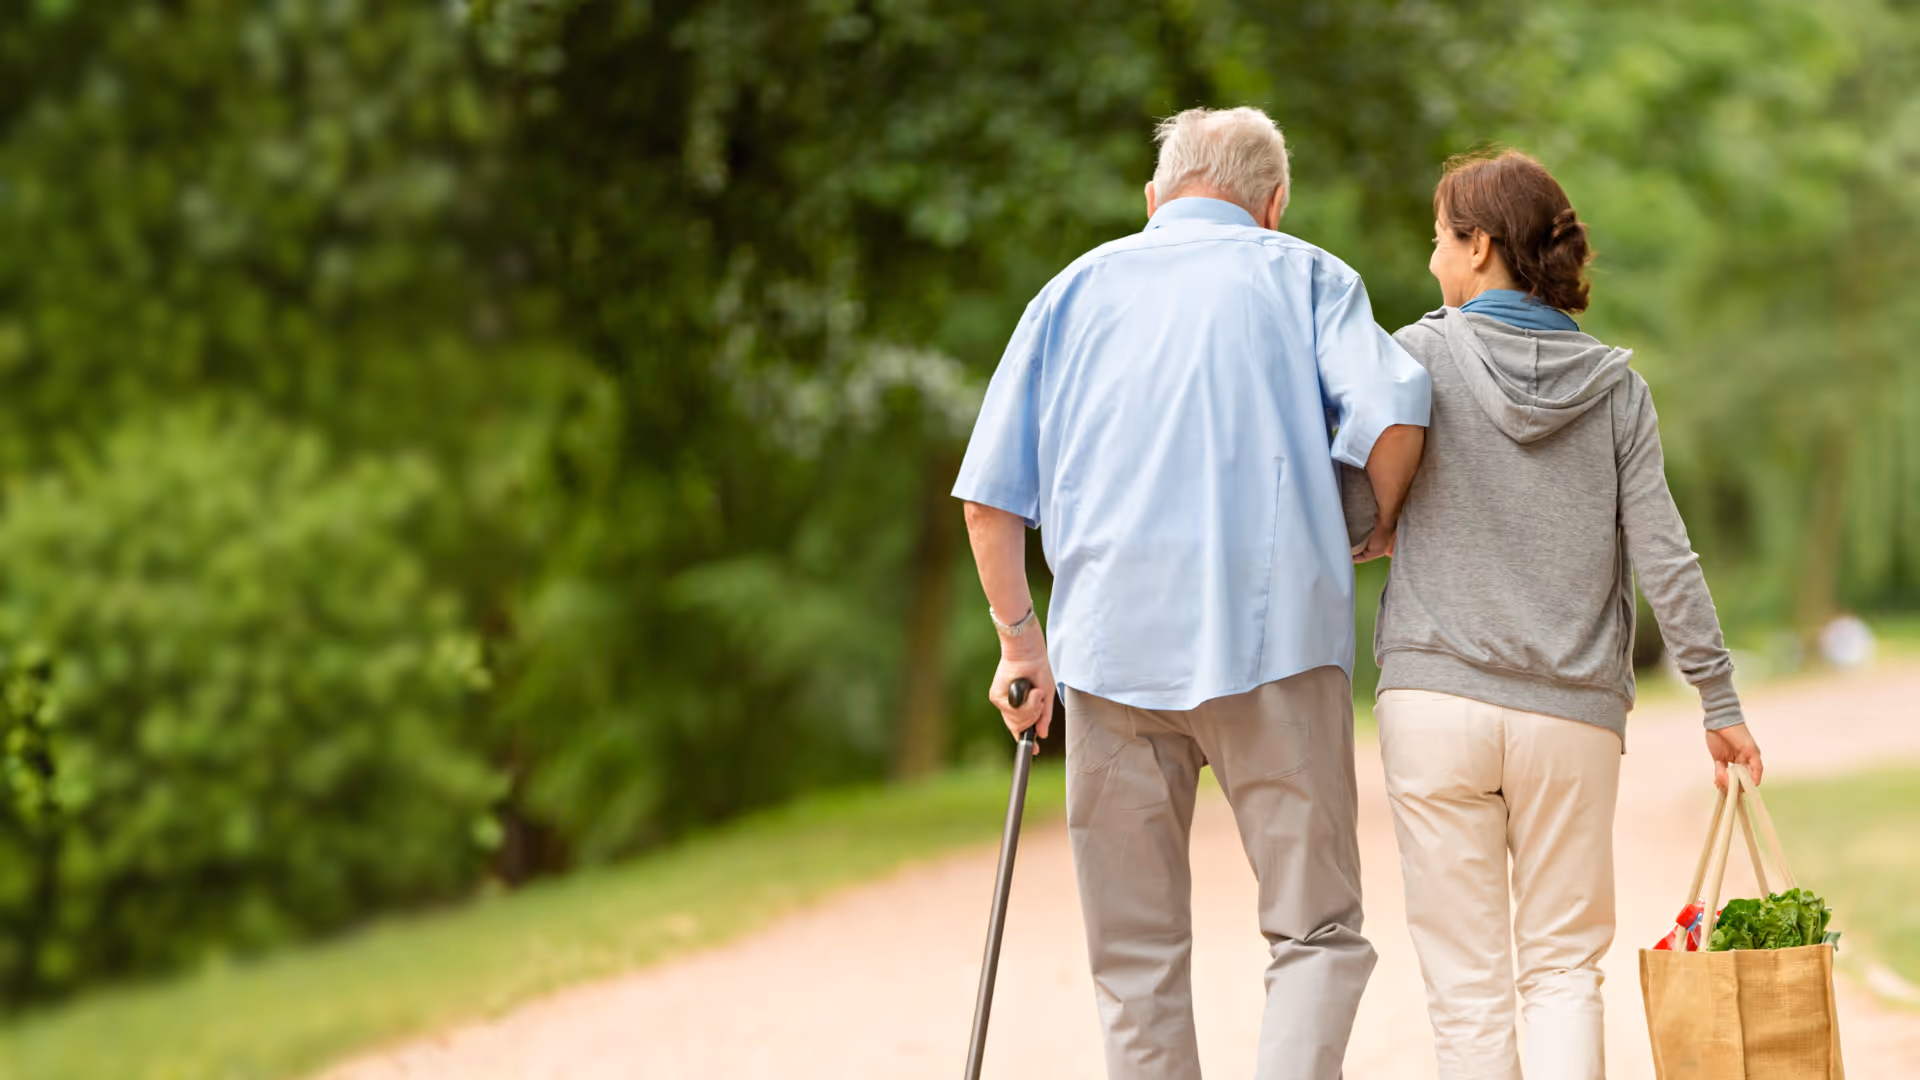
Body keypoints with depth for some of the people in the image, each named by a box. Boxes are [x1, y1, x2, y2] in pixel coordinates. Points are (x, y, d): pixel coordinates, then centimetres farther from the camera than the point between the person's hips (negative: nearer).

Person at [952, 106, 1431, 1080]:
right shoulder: (1304, 276, 11)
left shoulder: (1080, 286, 17)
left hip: (1113, 644, 2)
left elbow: (990, 493, 9)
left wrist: (1020, 639, 17)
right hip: (1275, 629, -2)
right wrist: (1377, 524, 8)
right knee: (1315, 928, 2)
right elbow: (1395, 409, -9)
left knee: (1137, 959, 8)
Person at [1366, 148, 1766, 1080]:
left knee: (1467, 978, 5)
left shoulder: (1422, 356, -3)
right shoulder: (1615, 385, 4)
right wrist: (1719, 699, 6)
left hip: (1436, 700, -2)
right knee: (1564, 963, 10)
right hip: (1574, 716, 2)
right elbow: (1663, 557, 1)